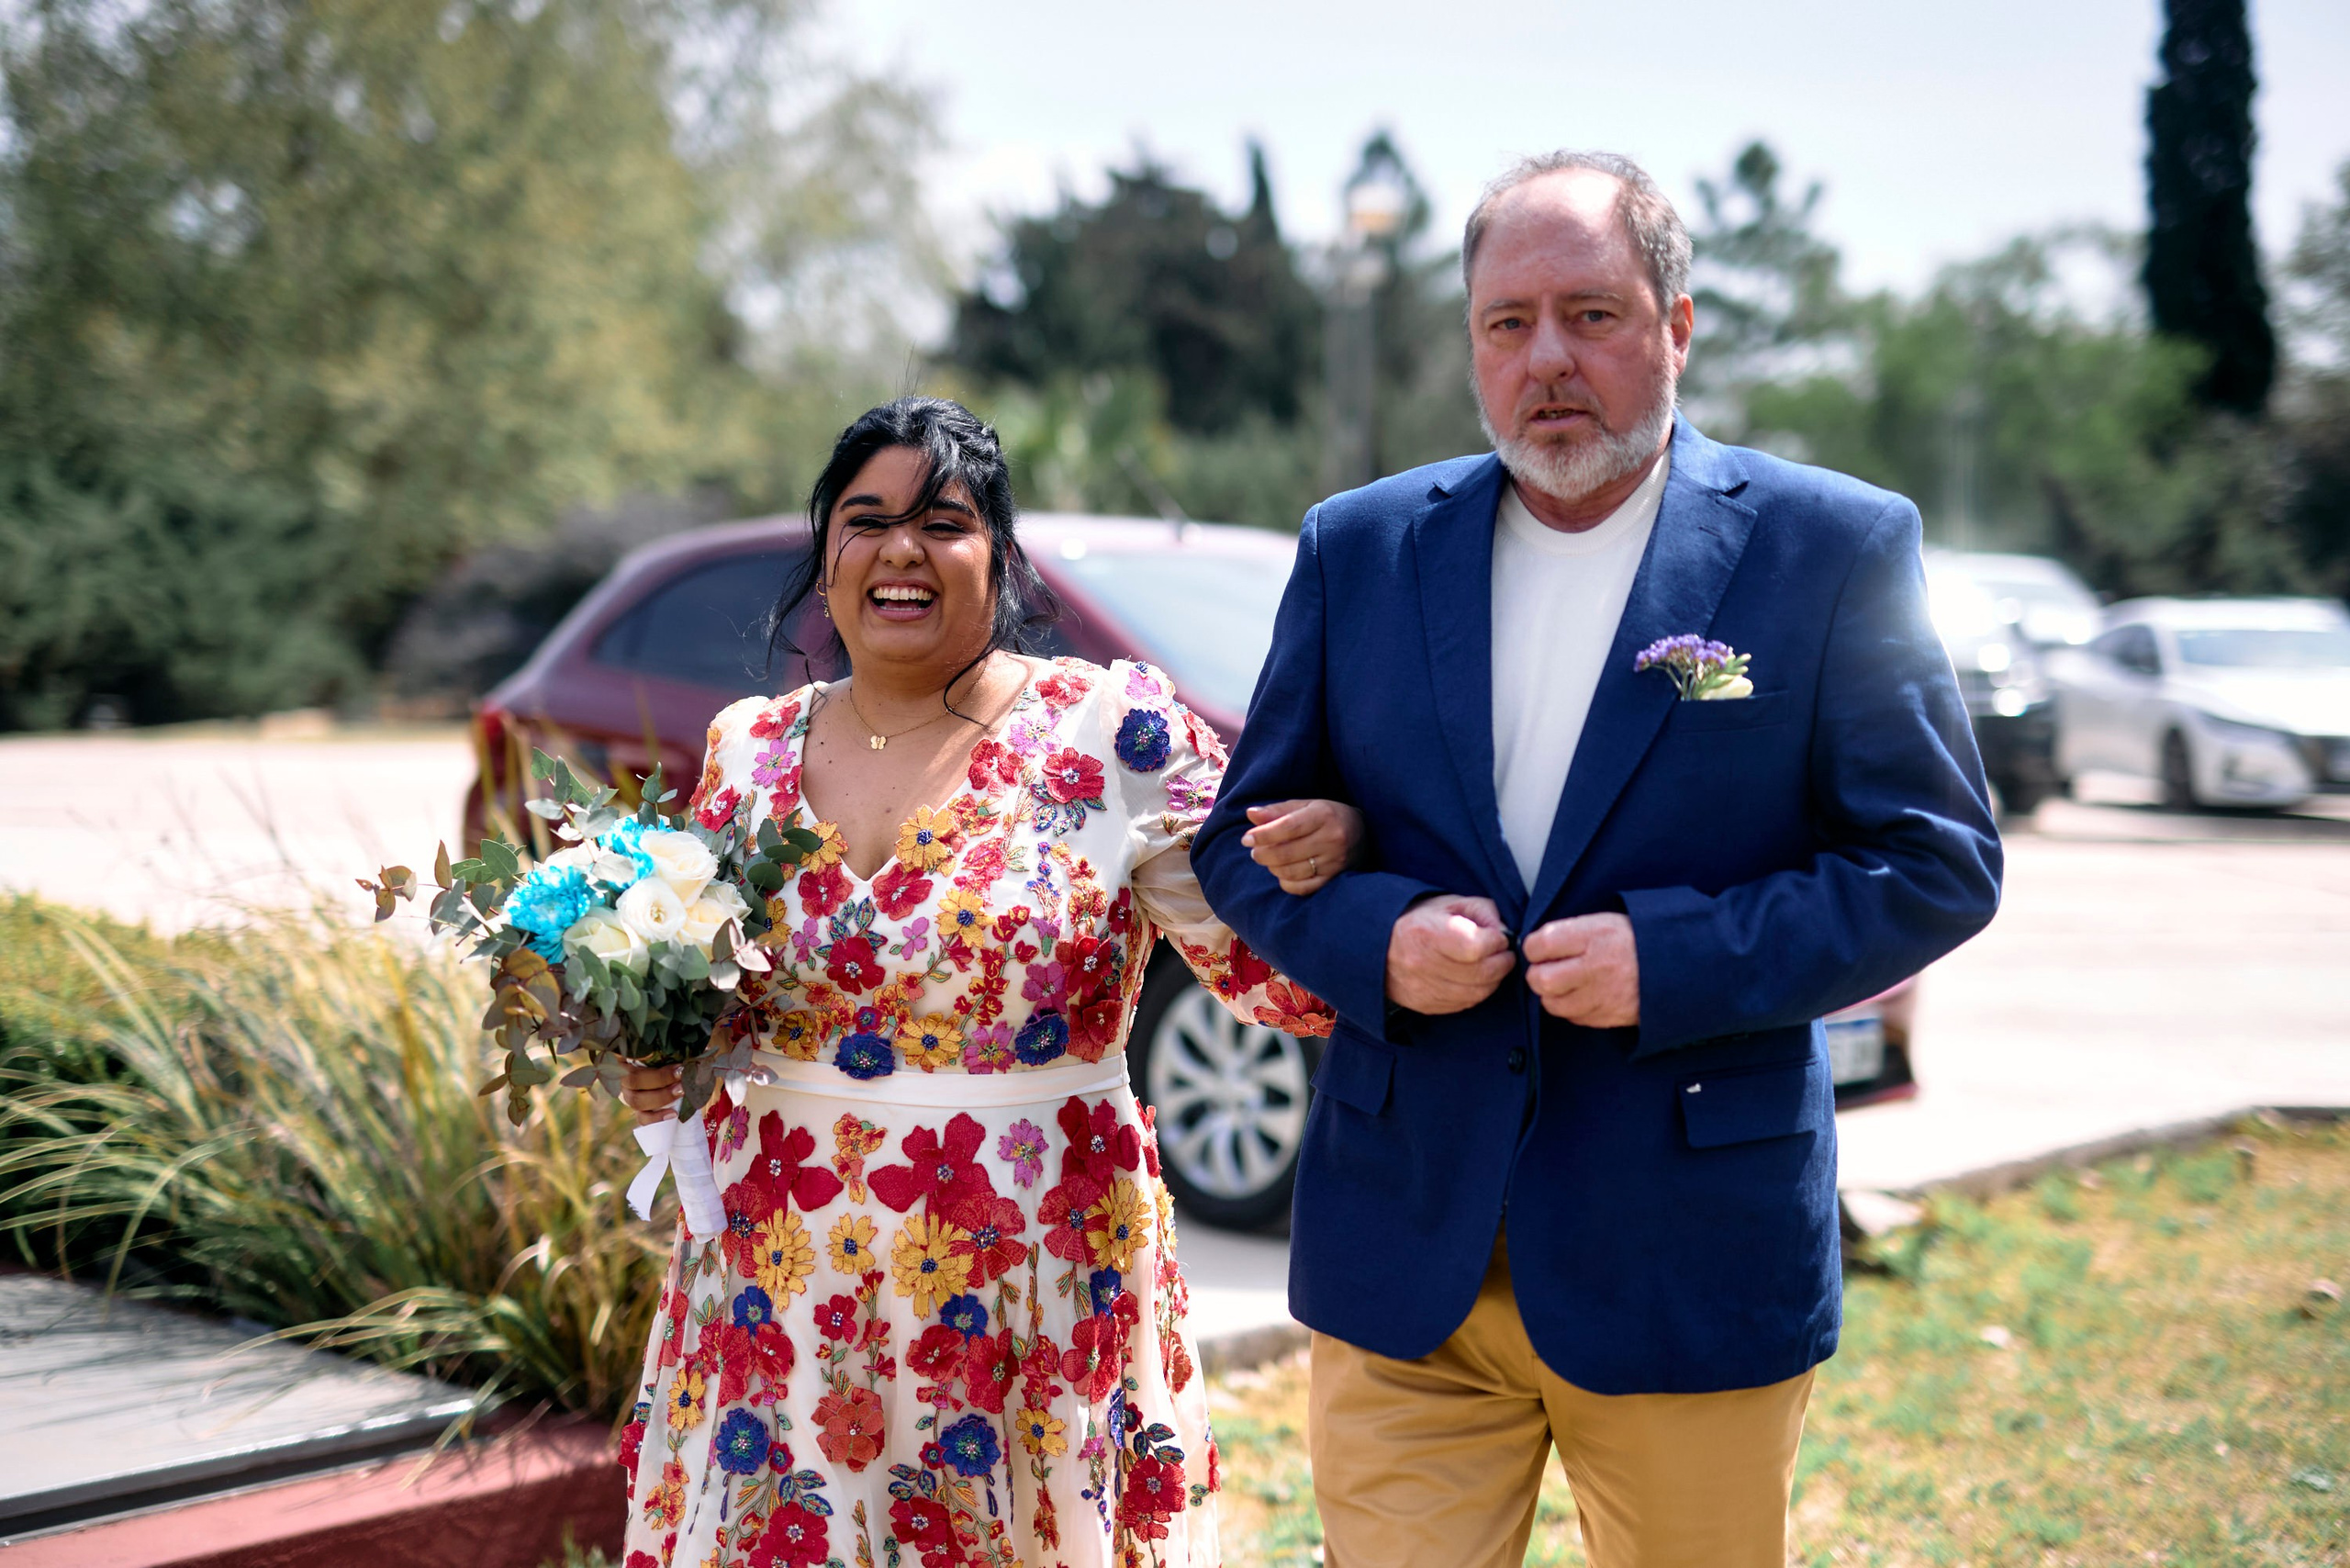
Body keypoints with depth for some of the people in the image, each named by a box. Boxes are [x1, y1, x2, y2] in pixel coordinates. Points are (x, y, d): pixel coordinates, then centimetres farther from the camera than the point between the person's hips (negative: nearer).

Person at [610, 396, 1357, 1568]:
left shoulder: (1115, 733, -6)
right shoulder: (749, 749, 5)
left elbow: (1281, 982, -8)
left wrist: (1334, 849, -28)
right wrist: (655, 1068, -2)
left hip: (1032, 1288, -3)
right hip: (779, 1287, 3)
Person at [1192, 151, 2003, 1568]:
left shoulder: (1832, 548, -4)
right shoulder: (1361, 548, 5)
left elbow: (1938, 860, -4)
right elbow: (1246, 833, 10)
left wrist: (1674, 958, -17)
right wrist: (1375, 937, -12)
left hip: (1691, 1273, -1)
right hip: (1402, 1259, 2)